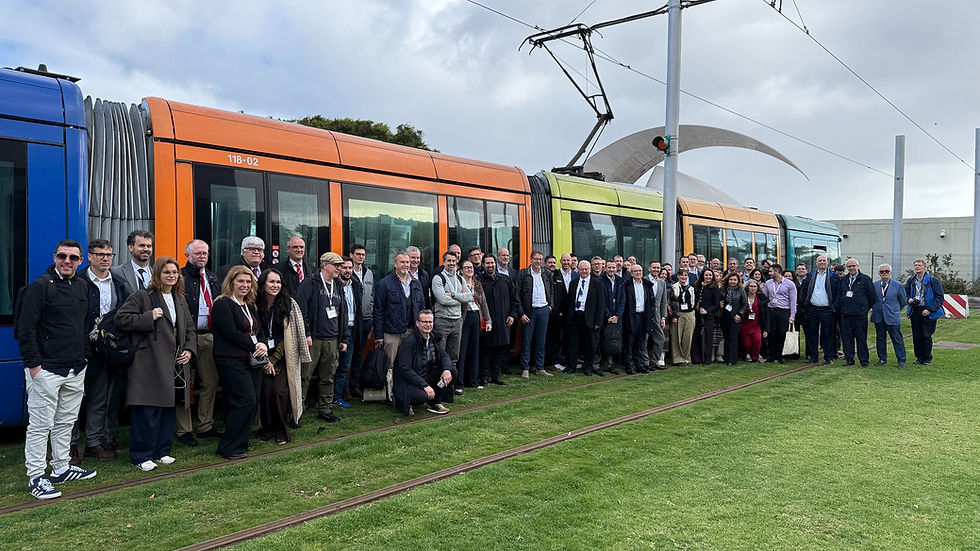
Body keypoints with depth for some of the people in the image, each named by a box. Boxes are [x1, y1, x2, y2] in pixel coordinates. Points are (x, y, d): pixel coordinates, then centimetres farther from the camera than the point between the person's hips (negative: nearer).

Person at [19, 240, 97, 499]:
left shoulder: (82, 288, 11)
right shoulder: (41, 286, -10)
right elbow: (26, 329, -12)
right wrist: (34, 363, -15)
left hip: (76, 370, 7)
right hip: (46, 370, -7)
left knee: (66, 422, 16)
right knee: (40, 425, -1)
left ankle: (61, 468, 28)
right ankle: (35, 478, 8)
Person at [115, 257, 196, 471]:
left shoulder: (180, 299, 17)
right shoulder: (143, 296, -4)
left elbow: (189, 328, 21)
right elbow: (121, 318, -10)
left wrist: (189, 349, 7)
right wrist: (149, 317, -16)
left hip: (175, 364, 7)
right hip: (150, 363, -7)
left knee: (169, 408, 11)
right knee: (147, 411, -5)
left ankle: (162, 451, 22)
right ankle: (141, 456, 6)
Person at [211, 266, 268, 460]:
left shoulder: (250, 305, 19)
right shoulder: (223, 304, -7)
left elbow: (259, 330, 19)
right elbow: (231, 333, -15)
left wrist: (263, 345, -3)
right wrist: (254, 346, -11)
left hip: (253, 360, 8)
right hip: (232, 362, -8)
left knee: (252, 402, 6)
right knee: (246, 401, -12)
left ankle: (240, 442, 17)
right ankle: (229, 447, -2)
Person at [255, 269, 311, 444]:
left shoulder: (289, 304, -6)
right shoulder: (255, 305, -2)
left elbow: (289, 336, -4)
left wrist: (274, 359, -7)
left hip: (283, 357, -1)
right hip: (263, 356, 1)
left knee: (279, 391, -14)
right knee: (265, 392, -10)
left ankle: (281, 430, 6)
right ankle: (267, 427, 13)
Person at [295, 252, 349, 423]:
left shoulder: (339, 287, 16)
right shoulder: (310, 283, -5)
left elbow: (343, 314, 20)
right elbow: (301, 309, -11)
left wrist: (344, 338, 16)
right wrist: (306, 334, -16)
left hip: (332, 341, 6)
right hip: (313, 339, -6)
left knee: (328, 378, 12)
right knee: (304, 377, -3)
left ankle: (325, 410, 22)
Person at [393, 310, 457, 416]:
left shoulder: (432, 339, 5)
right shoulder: (408, 342, -19)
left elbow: (444, 356, 8)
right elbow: (405, 369, -24)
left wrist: (447, 369, -17)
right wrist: (425, 386, -29)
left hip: (426, 377, 7)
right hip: (407, 382, -7)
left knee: (453, 372, -8)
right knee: (422, 395, -36)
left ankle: (435, 403, 5)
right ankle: (403, 402, -2)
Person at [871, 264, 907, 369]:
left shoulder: (898, 286, 0)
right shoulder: (874, 285, 5)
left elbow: (903, 301, 8)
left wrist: (895, 310, 10)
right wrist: (875, 309, 10)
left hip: (893, 317, -3)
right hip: (878, 317, 3)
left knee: (897, 339, -1)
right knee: (880, 338, 9)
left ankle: (901, 361, 6)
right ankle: (882, 359, 20)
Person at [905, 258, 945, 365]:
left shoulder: (933, 280, -6)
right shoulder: (911, 281, 9)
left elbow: (939, 297, -8)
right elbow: (905, 293, 23)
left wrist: (930, 310, -15)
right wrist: (909, 299, 0)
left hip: (928, 313, -4)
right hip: (915, 311, 4)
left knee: (926, 336, -2)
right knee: (916, 336, 7)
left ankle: (928, 359, 10)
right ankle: (919, 358, 17)